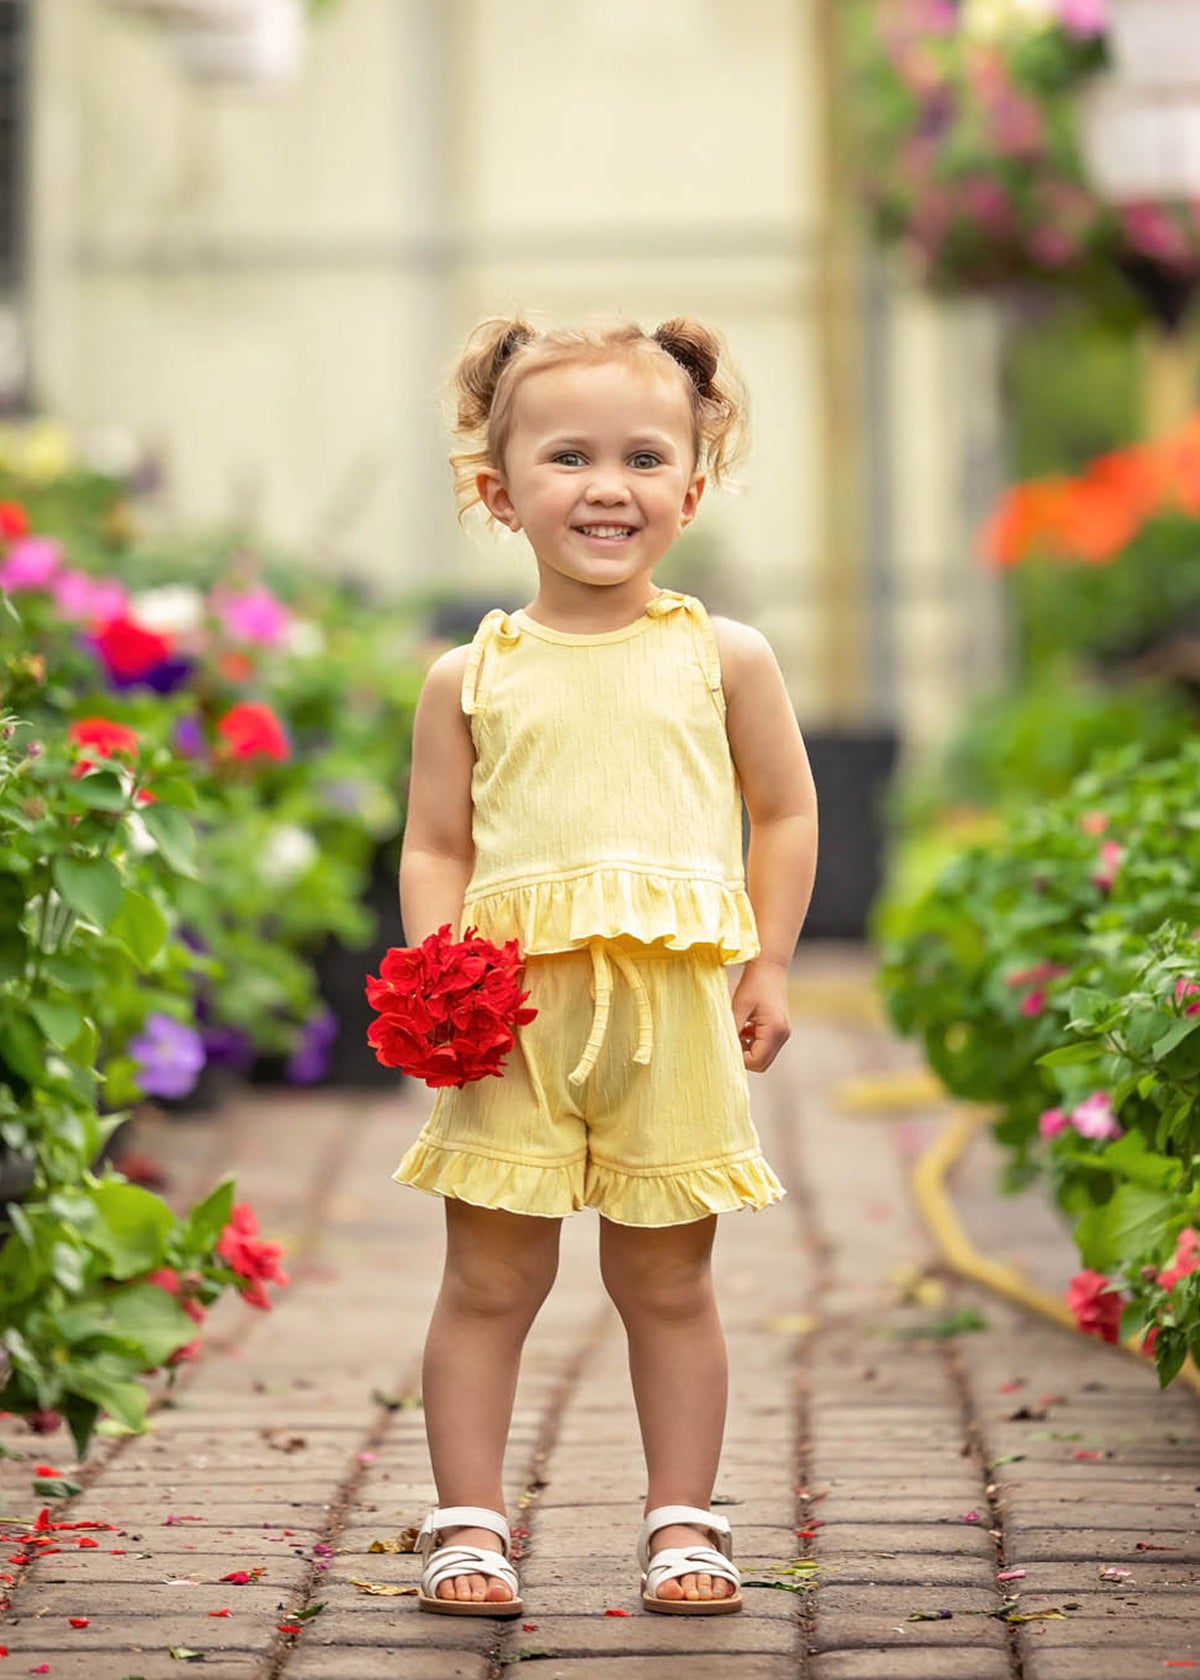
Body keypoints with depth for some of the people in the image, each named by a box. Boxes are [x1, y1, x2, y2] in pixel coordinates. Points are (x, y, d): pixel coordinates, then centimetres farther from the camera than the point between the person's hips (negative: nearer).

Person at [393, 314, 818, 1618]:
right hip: (513, 1018, 0)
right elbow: (434, 846, 7)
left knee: (667, 1281, 8)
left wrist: (768, 969, 5)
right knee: (489, 1280, 3)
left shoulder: (721, 659, 6)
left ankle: (682, 1522, 19)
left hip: (675, 1019, 0)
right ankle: (469, 1522, 12)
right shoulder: (469, 679, 5)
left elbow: (785, 814, 12)